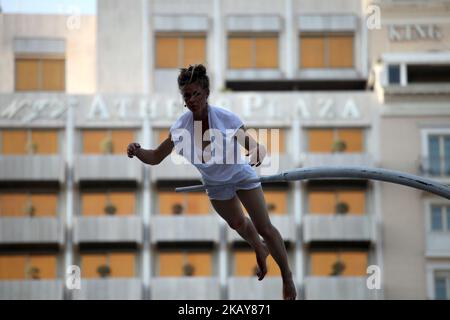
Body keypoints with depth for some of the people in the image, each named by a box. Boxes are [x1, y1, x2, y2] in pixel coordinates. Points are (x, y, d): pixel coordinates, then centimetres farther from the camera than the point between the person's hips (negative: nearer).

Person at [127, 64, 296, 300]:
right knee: (237, 223, 25)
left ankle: (287, 277, 16)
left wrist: (257, 153, -51)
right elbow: (156, 158, -21)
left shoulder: (226, 118, -33)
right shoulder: (181, 126, -25)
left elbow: (253, 147, -27)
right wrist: (138, 152, -41)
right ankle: (260, 251, 57)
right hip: (215, 183, 4)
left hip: (241, 174, -3)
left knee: (265, 228, -4)